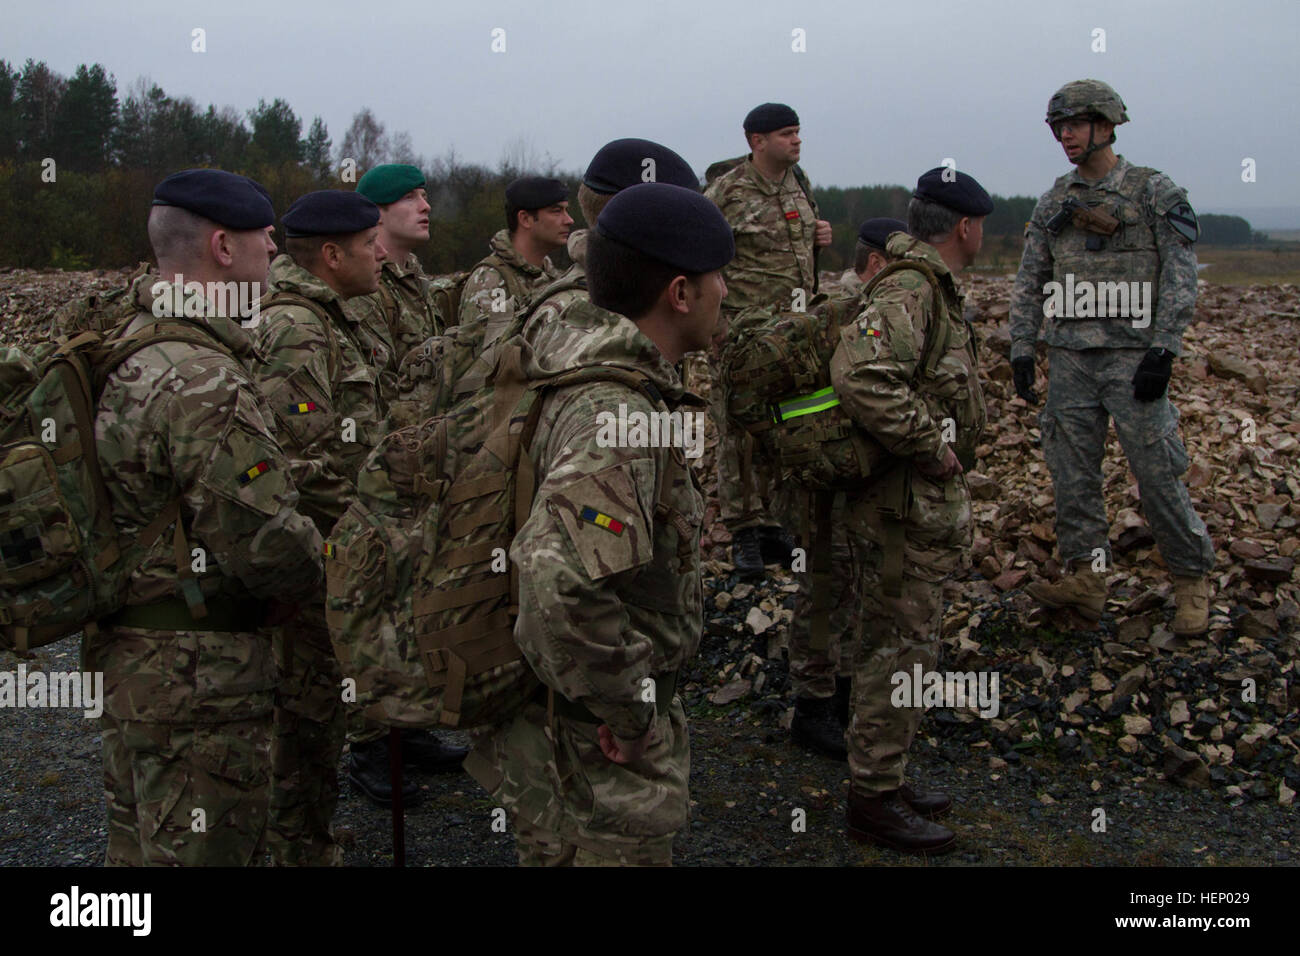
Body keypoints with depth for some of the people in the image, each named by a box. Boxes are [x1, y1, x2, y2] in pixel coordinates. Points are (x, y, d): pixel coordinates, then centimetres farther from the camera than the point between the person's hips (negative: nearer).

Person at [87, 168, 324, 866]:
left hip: (123, 656, 10)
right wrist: (306, 573, -5)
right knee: (204, 849, 4)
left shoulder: (126, 347, 7)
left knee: (139, 845, 24)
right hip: (196, 676, -10)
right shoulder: (207, 382, -25)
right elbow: (267, 540, -27)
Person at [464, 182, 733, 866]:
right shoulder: (616, 417, -28)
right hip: (599, 760, -9)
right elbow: (562, 583, -40)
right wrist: (634, 718, -26)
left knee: (553, 854, 25)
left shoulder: (571, 361, 3)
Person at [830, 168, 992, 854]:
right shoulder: (910, 290, -20)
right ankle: (873, 798, 10)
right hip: (905, 505, -11)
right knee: (901, 649, -2)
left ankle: (884, 778, 30)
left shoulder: (930, 287, 14)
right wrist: (931, 444, -26)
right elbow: (861, 376, -36)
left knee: (897, 643, 17)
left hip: (925, 500, 11)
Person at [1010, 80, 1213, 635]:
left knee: (1157, 471, -3)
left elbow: (1180, 277, -5)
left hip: (1132, 355, -4)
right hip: (1069, 358, 5)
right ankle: (1085, 579, 10)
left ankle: (1192, 579, 12)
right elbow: (1030, 282, 14)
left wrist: (1163, 350, -13)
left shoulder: (1154, 192, 0)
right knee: (1072, 472, 3)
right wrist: (1021, 349, 6)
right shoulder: (1054, 203, 13)